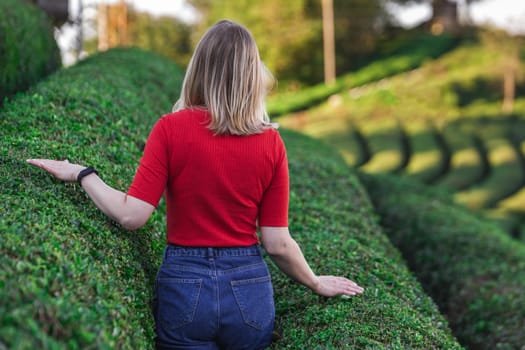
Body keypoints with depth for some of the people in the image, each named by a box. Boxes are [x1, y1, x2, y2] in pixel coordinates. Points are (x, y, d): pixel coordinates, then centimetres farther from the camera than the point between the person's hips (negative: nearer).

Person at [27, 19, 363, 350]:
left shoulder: (171, 128, -10)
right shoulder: (271, 142, -4)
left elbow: (132, 215, -12)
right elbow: (277, 243, -3)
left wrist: (80, 173, 2)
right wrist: (317, 283, 14)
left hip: (185, 285, -2)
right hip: (249, 288, 2)